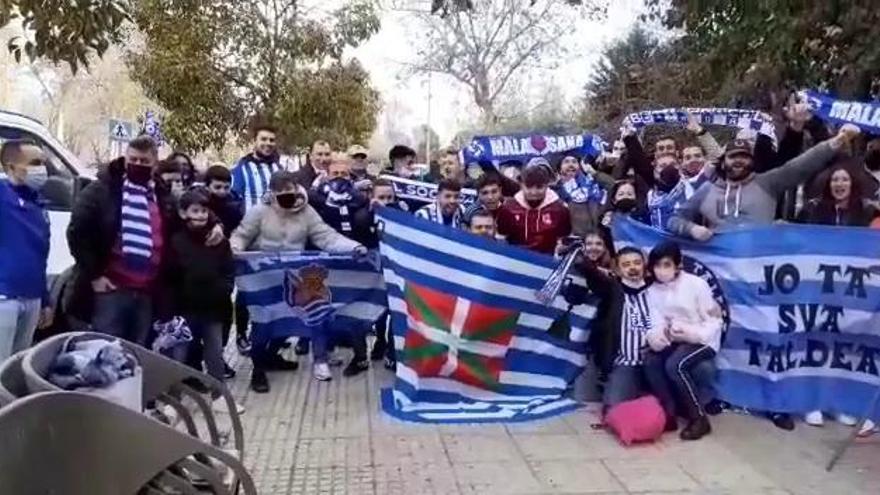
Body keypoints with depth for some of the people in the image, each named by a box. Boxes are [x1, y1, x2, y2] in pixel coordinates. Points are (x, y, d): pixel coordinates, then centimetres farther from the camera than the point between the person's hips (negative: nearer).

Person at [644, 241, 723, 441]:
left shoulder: (696, 284, -12)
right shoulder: (653, 290, 2)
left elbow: (715, 321, -11)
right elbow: (657, 323, -3)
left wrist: (692, 333, -29)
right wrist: (655, 335, -28)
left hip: (703, 340, -5)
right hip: (675, 340, 5)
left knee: (675, 365, -30)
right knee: (651, 362, -21)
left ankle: (699, 418, -14)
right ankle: (670, 414, -10)